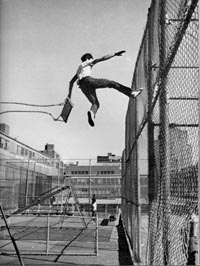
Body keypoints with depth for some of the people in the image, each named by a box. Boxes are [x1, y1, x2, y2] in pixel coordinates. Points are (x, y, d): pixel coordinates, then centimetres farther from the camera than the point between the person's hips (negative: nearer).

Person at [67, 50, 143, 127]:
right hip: (88, 80, -7)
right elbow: (102, 58, 11)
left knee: (95, 104, 2)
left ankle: (91, 112, -33)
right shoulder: (87, 62, 20)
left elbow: (71, 82, 35)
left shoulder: (79, 69, 38)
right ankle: (131, 92, -12)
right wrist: (115, 54, 12)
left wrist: (69, 94, 36)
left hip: (83, 86, 7)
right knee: (112, 83, -3)